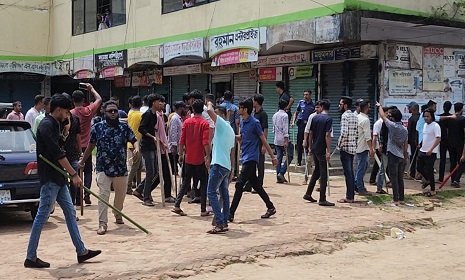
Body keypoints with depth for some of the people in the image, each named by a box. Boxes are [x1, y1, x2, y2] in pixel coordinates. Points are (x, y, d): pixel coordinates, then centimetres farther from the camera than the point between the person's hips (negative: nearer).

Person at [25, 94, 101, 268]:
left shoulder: (54, 125, 15)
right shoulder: (46, 125, -16)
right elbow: (58, 154, -22)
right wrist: (74, 174, -21)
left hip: (57, 178, 10)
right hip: (49, 178, -10)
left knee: (70, 213, 12)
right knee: (42, 216, -4)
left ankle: (81, 251, 18)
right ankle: (31, 257, 4)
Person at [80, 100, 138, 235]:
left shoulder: (124, 126, 2)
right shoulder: (97, 127, 1)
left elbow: (134, 140, 0)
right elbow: (91, 146, 12)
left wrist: (136, 148, -23)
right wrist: (83, 160, 18)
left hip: (121, 168, 2)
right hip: (103, 168, -2)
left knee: (121, 195, 17)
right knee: (103, 196, -10)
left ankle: (118, 215, 44)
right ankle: (102, 224, -6)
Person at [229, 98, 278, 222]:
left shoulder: (254, 122, -13)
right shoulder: (242, 122, 11)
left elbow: (264, 140, -10)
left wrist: (273, 157, -7)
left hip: (251, 158, -9)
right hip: (245, 157, 9)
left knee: (239, 184, -11)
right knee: (255, 184, 14)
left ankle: (231, 214, -9)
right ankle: (270, 207, 26)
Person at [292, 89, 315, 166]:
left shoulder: (313, 104, 2)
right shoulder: (301, 102, 7)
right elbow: (296, 113, 15)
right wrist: (293, 121, 3)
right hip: (301, 124, 1)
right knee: (299, 143, 2)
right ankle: (299, 161, 10)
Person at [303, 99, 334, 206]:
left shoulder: (315, 118, 7)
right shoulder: (328, 119, -12)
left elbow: (310, 133, 11)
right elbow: (327, 135, -18)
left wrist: (310, 147, 19)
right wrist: (328, 151, -17)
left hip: (314, 149, 7)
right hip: (322, 150, -7)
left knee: (316, 171, 21)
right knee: (323, 174, -1)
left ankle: (308, 194, 23)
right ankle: (322, 200, 0)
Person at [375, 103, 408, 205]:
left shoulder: (393, 126, -11)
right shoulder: (405, 129, 8)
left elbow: (383, 116, -1)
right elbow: (406, 144, 12)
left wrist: (379, 106, 16)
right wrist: (405, 156, 20)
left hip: (393, 155, -7)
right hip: (401, 156, 7)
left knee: (394, 178, -5)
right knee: (400, 178, 12)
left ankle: (396, 199, -6)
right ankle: (401, 199, 15)